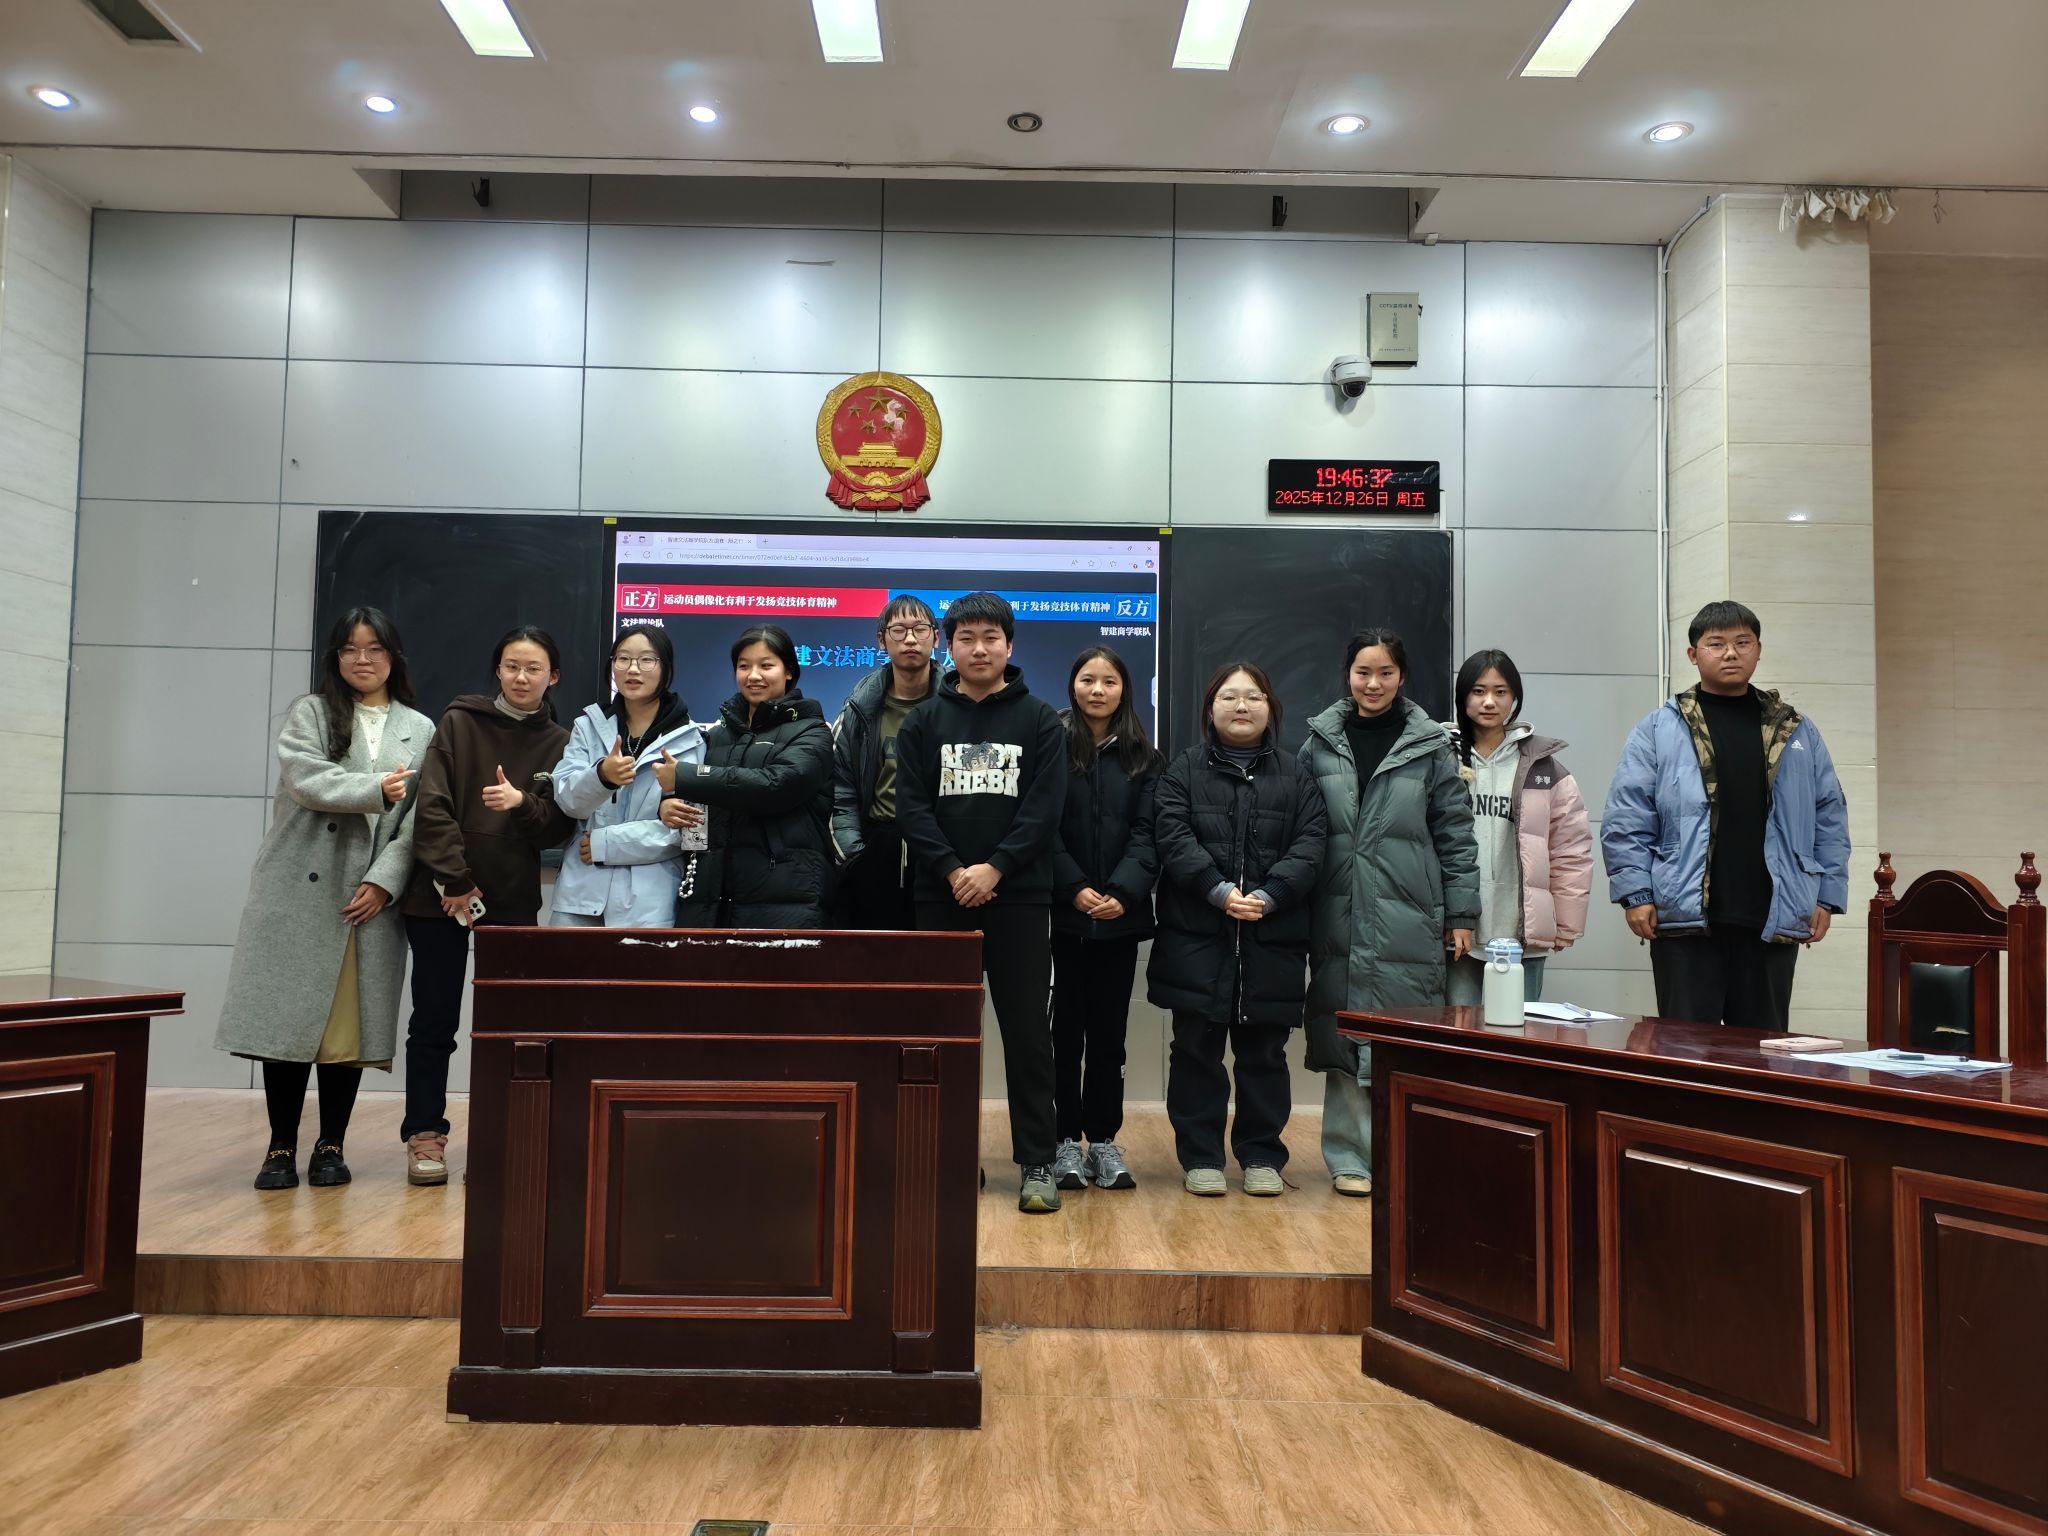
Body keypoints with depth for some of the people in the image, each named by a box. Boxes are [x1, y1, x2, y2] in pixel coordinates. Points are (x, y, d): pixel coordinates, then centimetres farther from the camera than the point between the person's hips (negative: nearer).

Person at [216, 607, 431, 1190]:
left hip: (373, 894, 1)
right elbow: (305, 779, -11)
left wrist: (385, 881, -9)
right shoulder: (310, 713, 8)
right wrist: (377, 789, -9)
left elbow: (419, 819, 2)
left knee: (350, 1021, 3)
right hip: (300, 889, -1)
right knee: (290, 1016, 0)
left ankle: (331, 1146, 14)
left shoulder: (420, 731, 11)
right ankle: (282, 1147, 10)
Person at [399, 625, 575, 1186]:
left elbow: (560, 827, 2)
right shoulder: (459, 722, 1)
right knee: (435, 1022, 3)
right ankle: (425, 1134, 12)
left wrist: (523, 803, -17)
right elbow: (432, 806, -5)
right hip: (441, 895, -1)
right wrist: (454, 881, -12)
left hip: (513, 902, 1)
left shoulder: (559, 744, 6)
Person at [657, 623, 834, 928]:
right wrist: (669, 802, 0)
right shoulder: (719, 734, 19)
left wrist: (684, 777, -12)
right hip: (709, 894, 5)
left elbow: (775, 784, -16)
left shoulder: (809, 731, 2)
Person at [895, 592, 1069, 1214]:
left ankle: (1037, 1162, 7)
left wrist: (993, 869, -15)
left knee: (1027, 1029, 0)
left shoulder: (1040, 721, 5)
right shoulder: (923, 721, 9)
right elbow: (911, 805, 0)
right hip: (942, 898, 2)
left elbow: (1044, 808, -4)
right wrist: (953, 870, -13)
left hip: (1019, 897, -2)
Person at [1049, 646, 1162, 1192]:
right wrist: (1075, 889, -16)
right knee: (1068, 1026, 2)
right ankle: (1067, 1140, 11)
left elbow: (1146, 833, 1)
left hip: (1120, 915, 2)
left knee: (1109, 1029, 7)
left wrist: (1122, 892, -15)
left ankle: (1104, 1140, 15)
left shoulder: (1143, 758, 9)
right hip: (1064, 914, -2)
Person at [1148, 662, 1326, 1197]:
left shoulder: (1295, 776, 10)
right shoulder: (1184, 770, 6)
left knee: (1264, 1051, 8)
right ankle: (1200, 1157, 15)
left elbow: (1309, 844, -1)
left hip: (1273, 937, 1)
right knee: (1197, 1048, 4)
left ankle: (1261, 1156, 21)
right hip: (1197, 935, -1)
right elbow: (1174, 837, -6)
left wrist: (1268, 896, -16)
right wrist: (1219, 891, -19)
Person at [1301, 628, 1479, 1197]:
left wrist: (1461, 915, 1)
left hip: (1409, 922, -1)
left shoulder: (1429, 746, 3)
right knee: (1342, 1039, 5)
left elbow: (1456, 836, 4)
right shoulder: (1320, 742, 6)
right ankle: (1350, 1156, 15)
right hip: (1339, 920, 1)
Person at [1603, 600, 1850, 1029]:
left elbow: (1830, 818, 13)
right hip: (1686, 920, -3)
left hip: (1774, 922, 3)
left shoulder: (1796, 731, 12)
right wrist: (1636, 894, -9)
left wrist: (1827, 896, 6)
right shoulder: (1658, 730, 2)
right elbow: (1625, 821, -2)